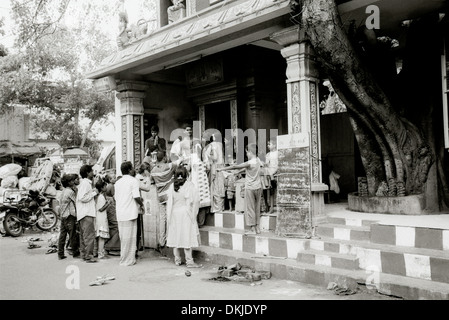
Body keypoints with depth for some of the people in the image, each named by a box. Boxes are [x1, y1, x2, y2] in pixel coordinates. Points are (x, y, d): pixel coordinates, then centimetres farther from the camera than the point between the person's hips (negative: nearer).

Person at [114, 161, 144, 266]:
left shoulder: (117, 182, 15)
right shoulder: (133, 180, -6)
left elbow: (116, 197, 17)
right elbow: (136, 197, -15)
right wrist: (141, 204, 3)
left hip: (120, 214, 7)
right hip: (130, 213, -7)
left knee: (123, 237, 14)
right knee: (130, 237, 0)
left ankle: (124, 259, 21)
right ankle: (128, 260, 5)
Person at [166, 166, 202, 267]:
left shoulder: (173, 186, 1)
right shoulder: (189, 185, -10)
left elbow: (169, 201, 4)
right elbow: (196, 201, -9)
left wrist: (169, 216, 13)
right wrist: (193, 213, 4)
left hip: (174, 214, 4)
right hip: (186, 214, -4)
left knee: (176, 236, 11)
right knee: (187, 237, -1)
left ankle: (177, 260, 19)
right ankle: (189, 261, 1)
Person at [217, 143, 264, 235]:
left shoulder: (249, 163, -19)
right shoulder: (259, 161, 1)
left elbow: (235, 167, -18)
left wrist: (222, 169, -11)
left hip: (250, 188, -7)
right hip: (258, 187, 7)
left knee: (250, 208, 2)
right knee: (257, 208, 14)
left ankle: (253, 229, 4)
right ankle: (257, 228, 18)